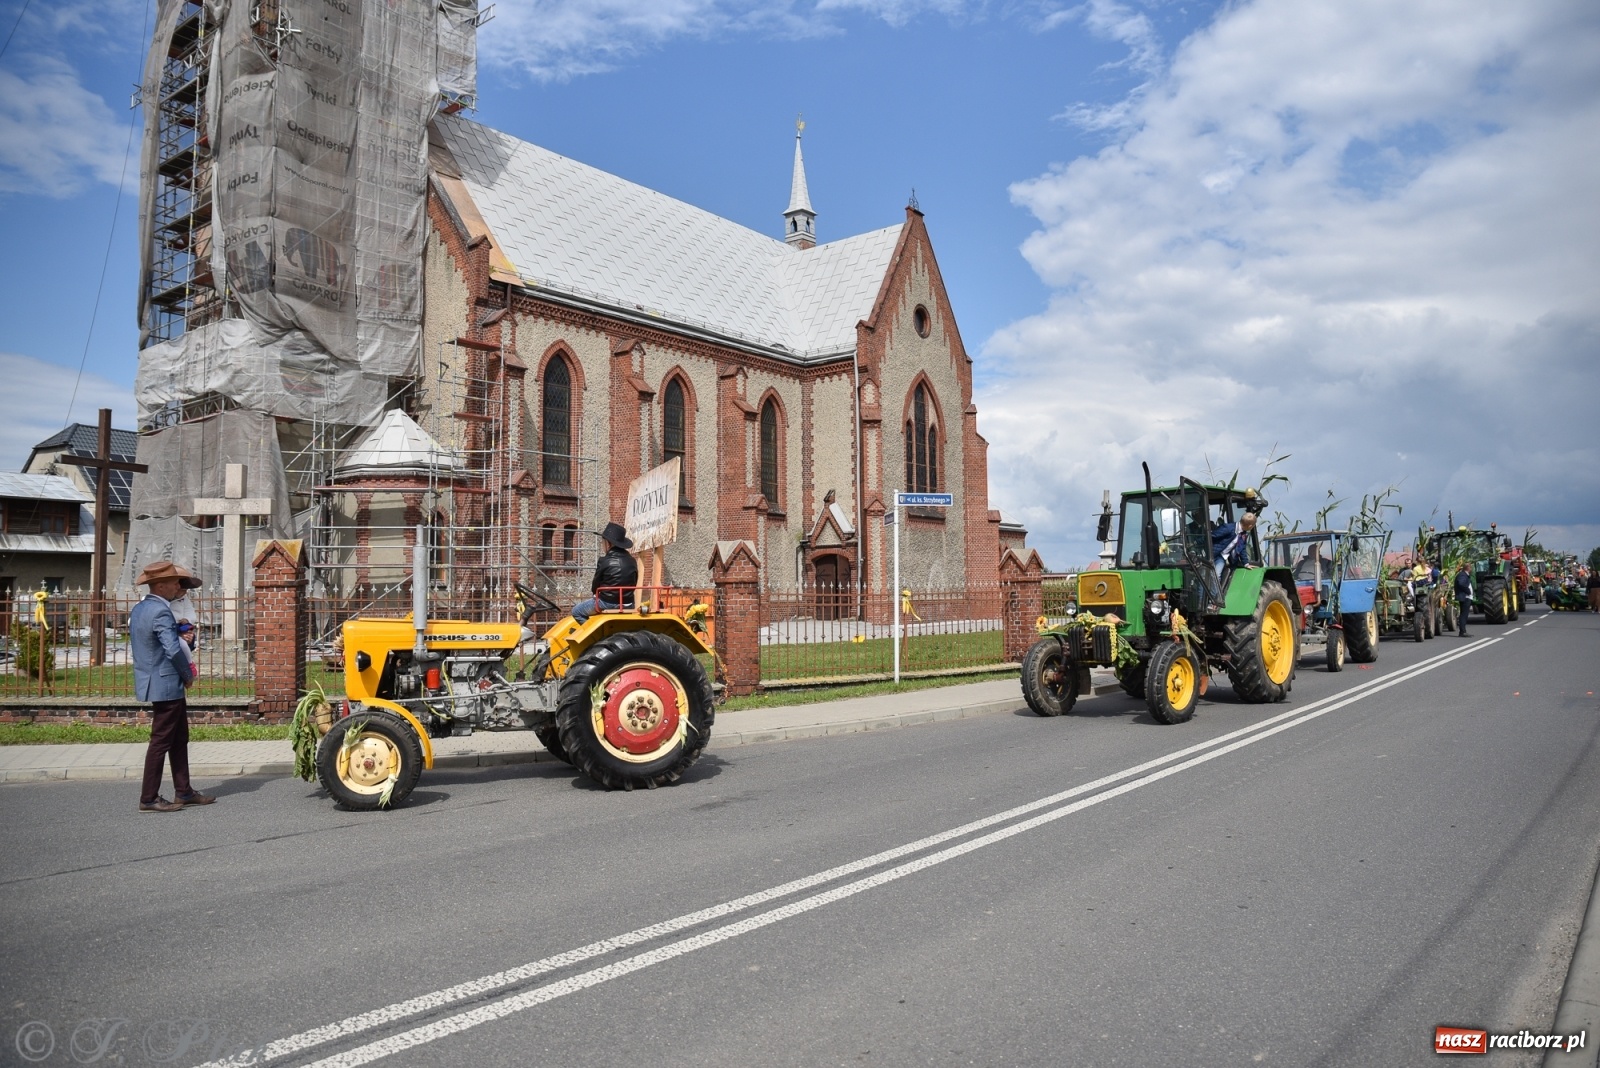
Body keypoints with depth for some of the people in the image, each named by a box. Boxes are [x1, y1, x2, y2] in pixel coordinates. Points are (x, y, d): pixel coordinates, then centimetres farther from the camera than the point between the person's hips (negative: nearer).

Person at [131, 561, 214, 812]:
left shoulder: (138, 610, 11)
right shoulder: (160, 612, -20)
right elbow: (173, 650, -25)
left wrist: (185, 639, 2)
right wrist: (188, 675, -10)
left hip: (156, 684, 10)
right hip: (166, 685, -10)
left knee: (179, 739, 15)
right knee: (161, 742, -1)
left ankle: (184, 791, 22)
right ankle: (148, 799, 7)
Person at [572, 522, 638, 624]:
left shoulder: (604, 561, -12)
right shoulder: (631, 561, 4)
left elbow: (595, 586, -3)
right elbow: (633, 584, 11)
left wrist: (595, 591, 18)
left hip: (607, 603, -6)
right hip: (627, 605, 6)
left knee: (576, 611, 13)